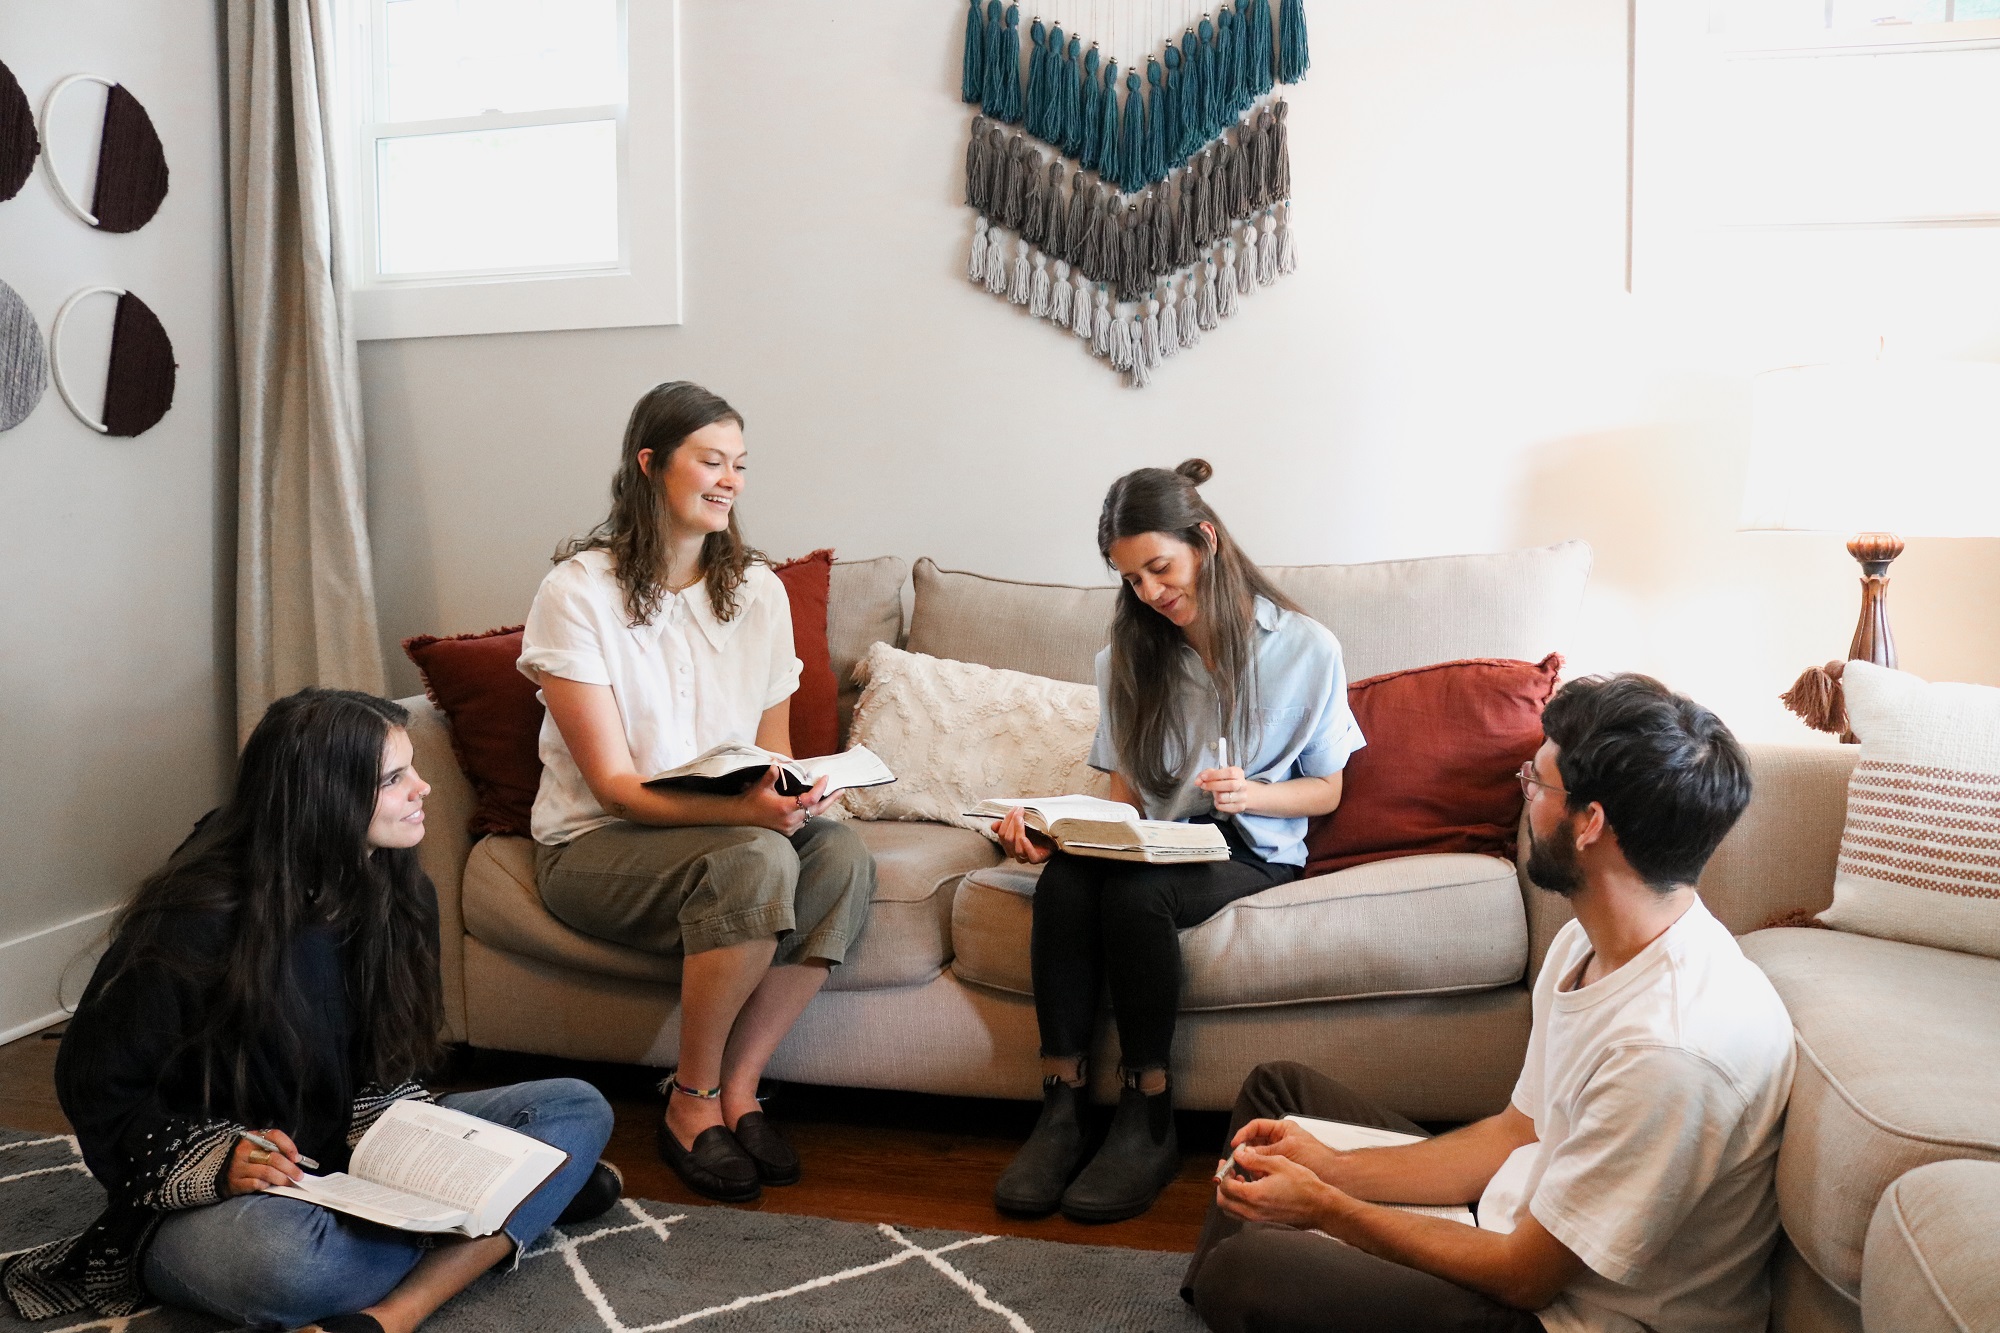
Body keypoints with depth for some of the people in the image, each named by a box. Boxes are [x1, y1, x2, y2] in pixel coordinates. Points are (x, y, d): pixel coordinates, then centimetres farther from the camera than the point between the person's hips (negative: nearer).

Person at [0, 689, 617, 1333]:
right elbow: (97, 1087, -10)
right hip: (204, 1200, -6)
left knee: (578, 1106, -11)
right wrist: (220, 1160, -26)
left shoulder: (402, 892, -2)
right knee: (284, 1257, -42)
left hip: (360, 1155, 6)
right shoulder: (196, 924, -19)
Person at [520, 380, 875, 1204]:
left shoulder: (757, 589, 6)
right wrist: (743, 809, -32)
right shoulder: (579, 590, -11)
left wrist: (792, 792, -16)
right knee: (753, 861, -34)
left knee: (843, 857, -26)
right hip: (597, 844, -5)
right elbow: (614, 783, -16)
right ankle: (693, 1103, -13)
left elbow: (772, 748, 9)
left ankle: (737, 1086, -12)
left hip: (734, 825, 5)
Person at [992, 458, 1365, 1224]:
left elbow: (1325, 791, 6)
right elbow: (1125, 796, 10)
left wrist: (1250, 793, -15)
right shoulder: (1131, 657, 11)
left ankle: (1149, 1122, -22)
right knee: (1064, 880, -32)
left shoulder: (1305, 649, 1)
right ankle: (1059, 1110, -26)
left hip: (1251, 853, -3)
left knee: (1135, 893, -35)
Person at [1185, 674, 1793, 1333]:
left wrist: (1324, 1206, -14)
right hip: (1524, 1220, 9)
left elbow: (1523, 1276, -24)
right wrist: (1337, 1168, -2)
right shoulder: (1588, 943, -1)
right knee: (1276, 1086, 15)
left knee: (1244, 1271, -24)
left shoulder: (1676, 1049, -33)